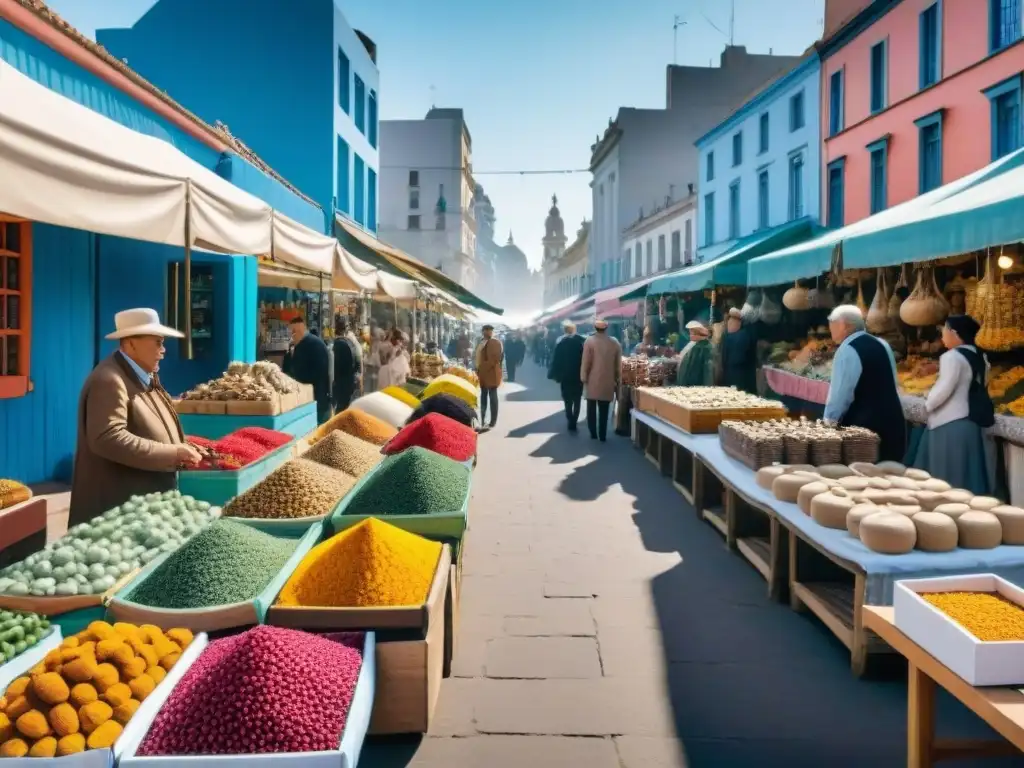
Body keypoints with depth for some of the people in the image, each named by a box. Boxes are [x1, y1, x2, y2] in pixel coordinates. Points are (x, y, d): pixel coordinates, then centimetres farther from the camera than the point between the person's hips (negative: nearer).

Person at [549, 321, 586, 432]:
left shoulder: (560, 341, -7)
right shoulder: (581, 340, -7)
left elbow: (556, 359, -9)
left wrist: (555, 374, -3)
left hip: (565, 376, -1)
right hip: (579, 375, 1)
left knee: (568, 400, 9)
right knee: (577, 400, 12)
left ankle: (571, 421, 2)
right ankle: (574, 421, 3)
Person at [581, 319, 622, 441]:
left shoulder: (589, 342, -8)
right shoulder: (615, 343, 1)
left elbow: (585, 362, -8)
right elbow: (618, 365, 6)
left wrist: (583, 378, 2)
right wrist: (617, 381, 16)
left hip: (593, 381, -2)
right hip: (608, 382, 2)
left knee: (592, 408, 11)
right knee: (604, 411, 7)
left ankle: (593, 433, 12)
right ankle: (603, 435, 8)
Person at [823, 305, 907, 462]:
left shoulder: (848, 350, -13)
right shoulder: (881, 345, 12)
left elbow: (840, 392, -14)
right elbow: (892, 385, 18)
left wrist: (829, 421, -3)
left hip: (863, 424, -8)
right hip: (892, 419, 8)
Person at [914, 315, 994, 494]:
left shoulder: (952, 357, -16)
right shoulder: (979, 357, 11)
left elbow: (944, 389, -20)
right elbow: (980, 387, 17)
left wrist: (928, 403, -2)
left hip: (949, 424, -8)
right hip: (969, 422, 8)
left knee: (948, 476, -2)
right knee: (964, 474, 12)